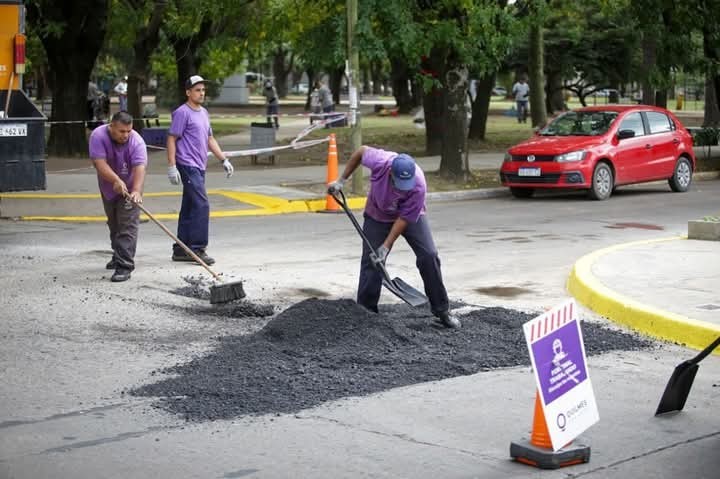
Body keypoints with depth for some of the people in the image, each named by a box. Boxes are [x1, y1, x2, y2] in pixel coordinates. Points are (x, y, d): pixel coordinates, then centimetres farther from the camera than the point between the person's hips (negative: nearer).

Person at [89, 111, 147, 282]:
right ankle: (118, 256, 40)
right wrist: (116, 180, -46)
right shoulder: (98, 136, -23)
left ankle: (125, 266, -17)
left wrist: (136, 190, -54)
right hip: (108, 188, 3)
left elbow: (140, 167, -38)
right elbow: (100, 162, -32)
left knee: (127, 226, -13)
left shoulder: (136, 141, -27)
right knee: (114, 224, 20)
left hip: (130, 188, -3)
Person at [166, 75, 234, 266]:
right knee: (201, 205, -14)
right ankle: (197, 249, -11)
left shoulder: (204, 113, 18)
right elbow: (172, 139, -11)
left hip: (199, 167, 9)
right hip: (188, 166, -9)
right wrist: (172, 166, -16)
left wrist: (224, 160, 18)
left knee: (189, 208, 11)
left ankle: (181, 249, 16)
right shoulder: (182, 113, -9)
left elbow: (210, 139, 24)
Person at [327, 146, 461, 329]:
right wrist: (341, 180, -8)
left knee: (429, 256, -13)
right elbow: (361, 151, -12)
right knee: (371, 262, -5)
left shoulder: (418, 186, -37)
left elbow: (404, 219, -27)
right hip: (377, 216, 1)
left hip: (411, 216, -1)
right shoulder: (380, 161, -35)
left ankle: (442, 310, -3)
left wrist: (386, 246, -26)